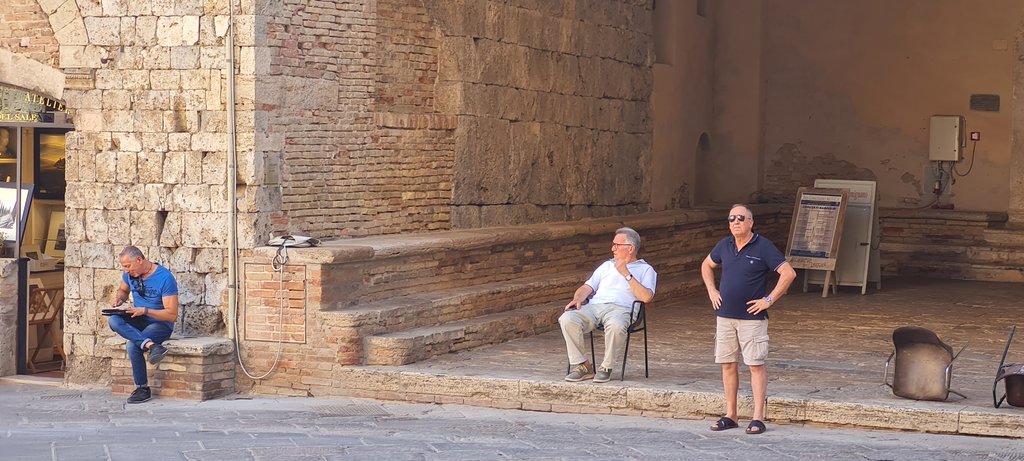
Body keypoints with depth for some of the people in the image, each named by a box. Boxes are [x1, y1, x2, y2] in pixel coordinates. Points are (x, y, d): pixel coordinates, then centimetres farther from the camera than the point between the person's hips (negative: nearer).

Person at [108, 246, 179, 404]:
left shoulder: (165, 278, -19)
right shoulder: (129, 274, 0)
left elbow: (172, 315, -20)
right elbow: (123, 289, 25)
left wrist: (144, 311, -27)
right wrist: (118, 298, 0)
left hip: (160, 324, -6)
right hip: (138, 321, 6)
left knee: (132, 346, -33)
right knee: (114, 321, -28)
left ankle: (143, 389, -21)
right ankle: (151, 345, -40)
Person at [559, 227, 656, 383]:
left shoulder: (645, 269, 16)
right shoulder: (607, 265, 33)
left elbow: (646, 297, -3)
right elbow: (587, 287, 25)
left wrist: (626, 274, -2)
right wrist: (577, 299, 2)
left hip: (620, 308, -4)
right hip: (594, 306, 4)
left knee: (615, 326, -42)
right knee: (567, 319, -28)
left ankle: (606, 367, -19)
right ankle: (581, 365, -16)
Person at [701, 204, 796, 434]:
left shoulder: (763, 247, -9)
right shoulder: (724, 246, 7)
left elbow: (789, 273, -13)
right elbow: (706, 265, 26)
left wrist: (769, 299, -12)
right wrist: (711, 291, 13)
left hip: (752, 318, -5)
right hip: (725, 316, 5)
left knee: (756, 365, -4)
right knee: (728, 364, 8)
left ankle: (758, 418, -2)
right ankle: (730, 416, 15)